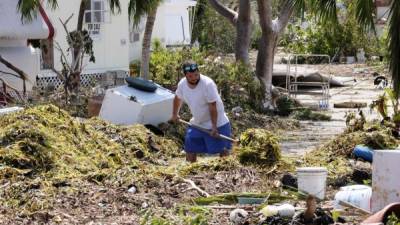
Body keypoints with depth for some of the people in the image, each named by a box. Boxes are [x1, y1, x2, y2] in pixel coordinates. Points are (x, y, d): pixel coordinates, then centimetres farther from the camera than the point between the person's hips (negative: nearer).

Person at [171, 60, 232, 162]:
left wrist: (214, 127, -24)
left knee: (223, 151, -4)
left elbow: (213, 107, -25)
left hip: (217, 123, -6)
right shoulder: (182, 84, -9)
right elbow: (178, 98, 14)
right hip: (196, 123, 6)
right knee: (190, 148, 9)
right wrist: (175, 115, 25)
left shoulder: (208, 84, -27)